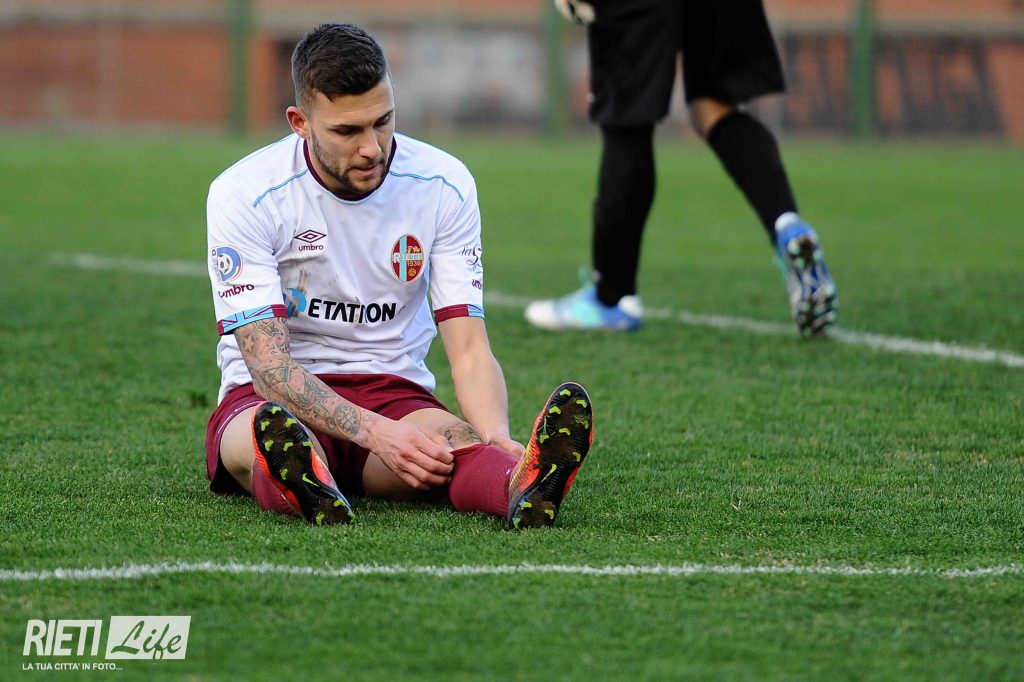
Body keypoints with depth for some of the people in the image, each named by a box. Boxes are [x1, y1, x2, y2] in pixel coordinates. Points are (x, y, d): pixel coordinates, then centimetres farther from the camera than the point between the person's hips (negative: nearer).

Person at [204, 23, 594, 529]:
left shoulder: (444, 186, -3)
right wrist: (377, 434, -35)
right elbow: (268, 362, -19)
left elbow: (469, 349, -7)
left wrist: (499, 442, -29)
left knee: (442, 437, -36)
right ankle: (305, 488, -75)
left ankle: (522, 482, -70)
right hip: (273, 398, -1)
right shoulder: (245, 194, -12)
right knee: (264, 433, -40)